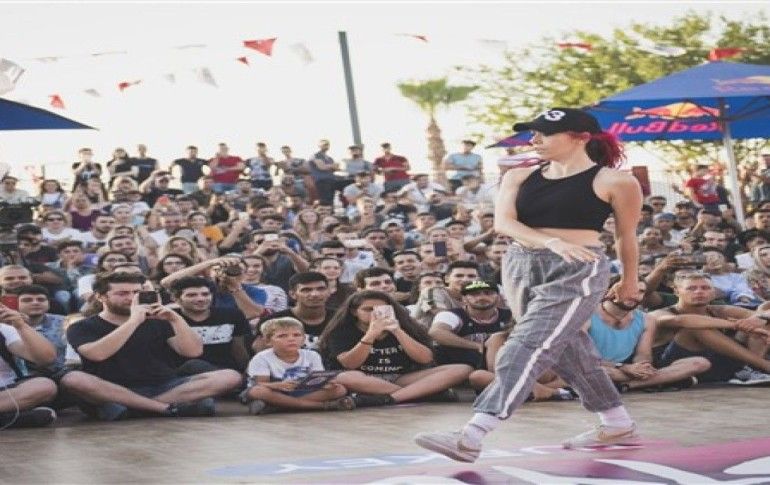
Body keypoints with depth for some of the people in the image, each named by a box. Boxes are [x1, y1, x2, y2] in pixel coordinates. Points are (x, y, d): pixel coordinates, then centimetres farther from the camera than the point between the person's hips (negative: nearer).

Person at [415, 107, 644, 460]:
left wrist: (629, 282, 19)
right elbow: (503, 222, -8)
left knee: (526, 350, -17)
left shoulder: (614, 182, -3)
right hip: (521, 266, 7)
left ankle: (470, 438, -27)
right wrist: (552, 242, -24)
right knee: (566, 350, 13)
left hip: (577, 271, -7)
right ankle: (618, 425, 28)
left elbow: (626, 236, 9)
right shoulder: (519, 177, 7)